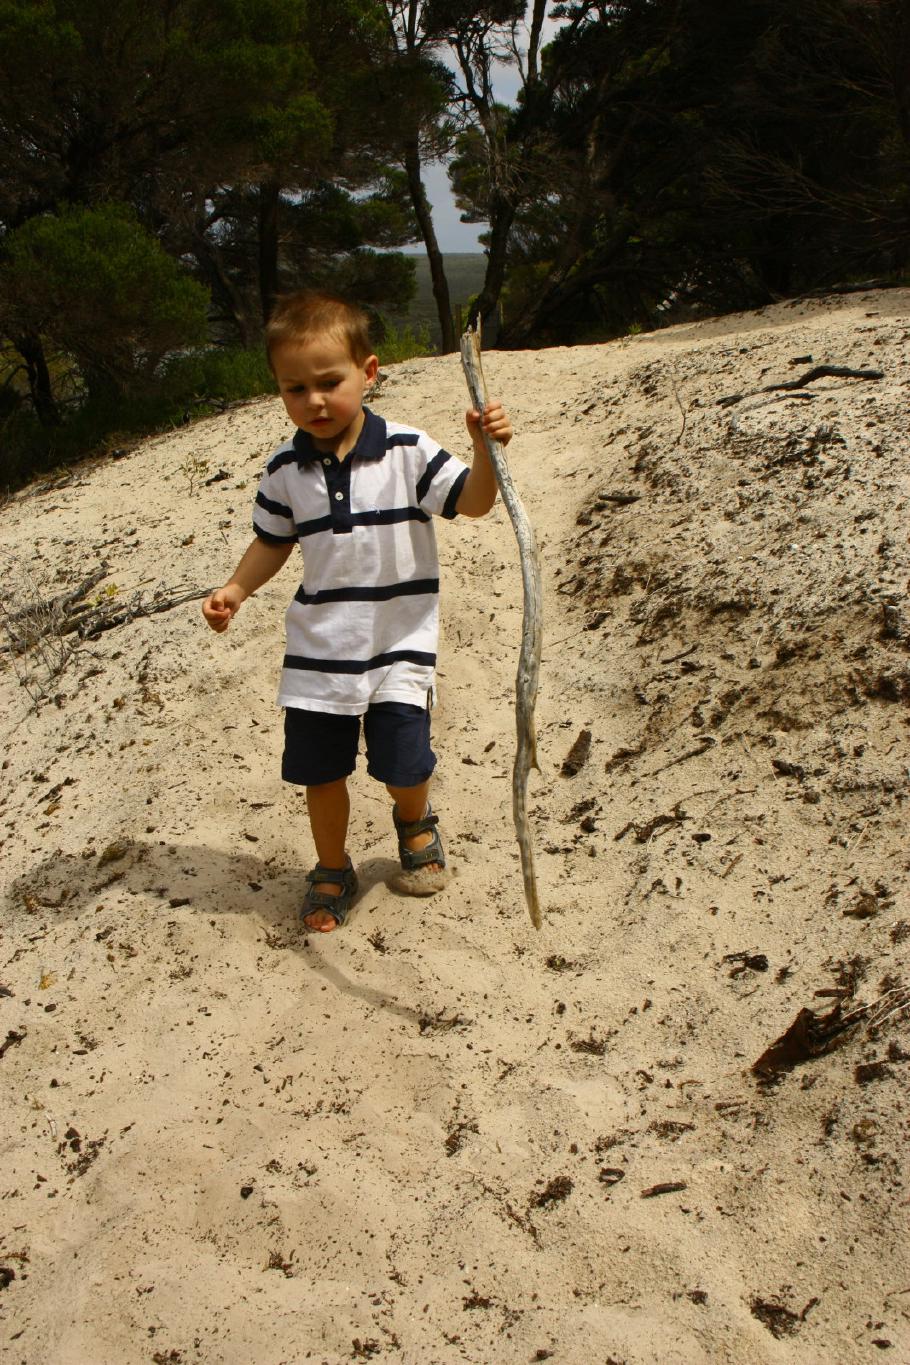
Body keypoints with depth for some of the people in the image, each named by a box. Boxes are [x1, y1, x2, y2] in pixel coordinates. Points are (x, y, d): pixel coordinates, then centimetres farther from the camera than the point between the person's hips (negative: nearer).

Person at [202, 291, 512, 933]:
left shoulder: (408, 452, -10)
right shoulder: (286, 470, -2)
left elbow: (472, 501, -11)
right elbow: (273, 543, 10)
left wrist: (486, 451, -30)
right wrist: (235, 590, -4)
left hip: (400, 641, -2)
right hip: (318, 647, 3)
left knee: (404, 766, 0)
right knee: (320, 770, 9)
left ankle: (416, 826, 37)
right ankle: (333, 871, 33)